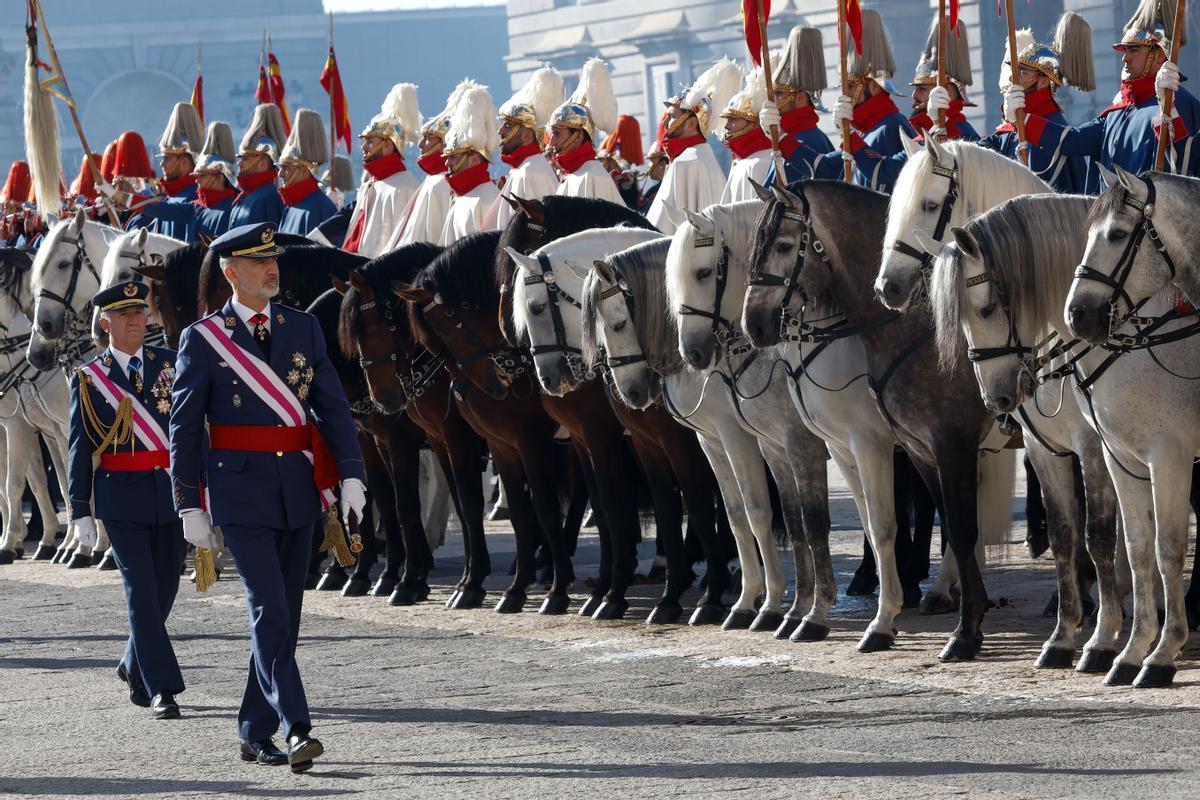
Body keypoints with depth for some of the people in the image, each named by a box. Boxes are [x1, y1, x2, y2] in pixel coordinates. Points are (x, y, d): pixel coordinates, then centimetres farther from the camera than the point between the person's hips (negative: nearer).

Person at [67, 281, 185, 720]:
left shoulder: (170, 363, 7)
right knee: (141, 591, -7)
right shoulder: (88, 378, 1)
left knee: (165, 587, 10)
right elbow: (80, 448, 2)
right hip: (121, 494, -3)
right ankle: (161, 688, -7)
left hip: (170, 490, 3)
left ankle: (134, 665, 33)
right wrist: (80, 510, -1)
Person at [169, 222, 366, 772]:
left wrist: (351, 476, -6)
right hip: (241, 491, -5)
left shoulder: (303, 328, 8)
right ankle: (296, 730, -18)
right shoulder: (203, 339, -3)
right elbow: (184, 427, -1)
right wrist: (189, 505, -4)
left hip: (299, 489, 5)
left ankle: (256, 733, 18)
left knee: (284, 617, 8)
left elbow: (332, 406, 5)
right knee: (269, 612, -13)